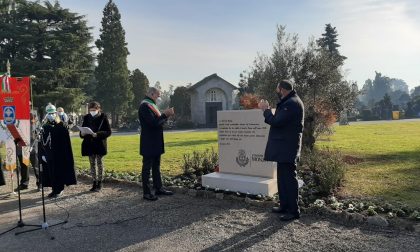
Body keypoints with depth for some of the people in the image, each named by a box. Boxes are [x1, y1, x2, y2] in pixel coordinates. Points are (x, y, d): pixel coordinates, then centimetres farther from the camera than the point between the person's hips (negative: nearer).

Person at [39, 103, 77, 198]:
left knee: (59, 172, 0)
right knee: (50, 172, 8)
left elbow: (66, 142, -7)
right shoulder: (45, 127, 8)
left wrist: (66, 156, -12)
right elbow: (42, 142, 7)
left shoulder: (61, 126, -5)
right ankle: (54, 189, 18)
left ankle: (59, 190, 10)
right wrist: (42, 154, -1)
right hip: (49, 155, 4)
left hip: (59, 155, -4)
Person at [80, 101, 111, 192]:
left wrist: (98, 134, -24)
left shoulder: (103, 117, -7)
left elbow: (108, 132, -10)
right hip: (89, 144, 4)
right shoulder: (86, 118, 4)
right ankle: (94, 183, 19)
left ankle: (99, 183, 13)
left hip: (100, 144, -4)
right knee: (92, 164, 10)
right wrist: (82, 134, -10)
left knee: (99, 163, 3)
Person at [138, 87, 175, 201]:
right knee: (147, 167, -2)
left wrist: (166, 115, 4)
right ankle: (146, 192, 5)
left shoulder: (151, 105, 17)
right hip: (149, 143, -10)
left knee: (156, 166, 16)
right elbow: (153, 123, -24)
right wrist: (165, 115, -17)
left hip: (156, 143, 10)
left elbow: (157, 121, 19)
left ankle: (158, 188, 25)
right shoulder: (145, 106, -15)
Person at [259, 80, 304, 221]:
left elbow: (276, 121, -23)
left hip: (288, 148, -11)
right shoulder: (288, 102, 17)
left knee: (289, 178, -4)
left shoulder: (292, 103, -18)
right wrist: (267, 110, 8)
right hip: (283, 147, 11)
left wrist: (266, 109, -8)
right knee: (282, 177, 17)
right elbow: (279, 120, 17)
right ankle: (284, 206, 27)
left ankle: (294, 211, 5)